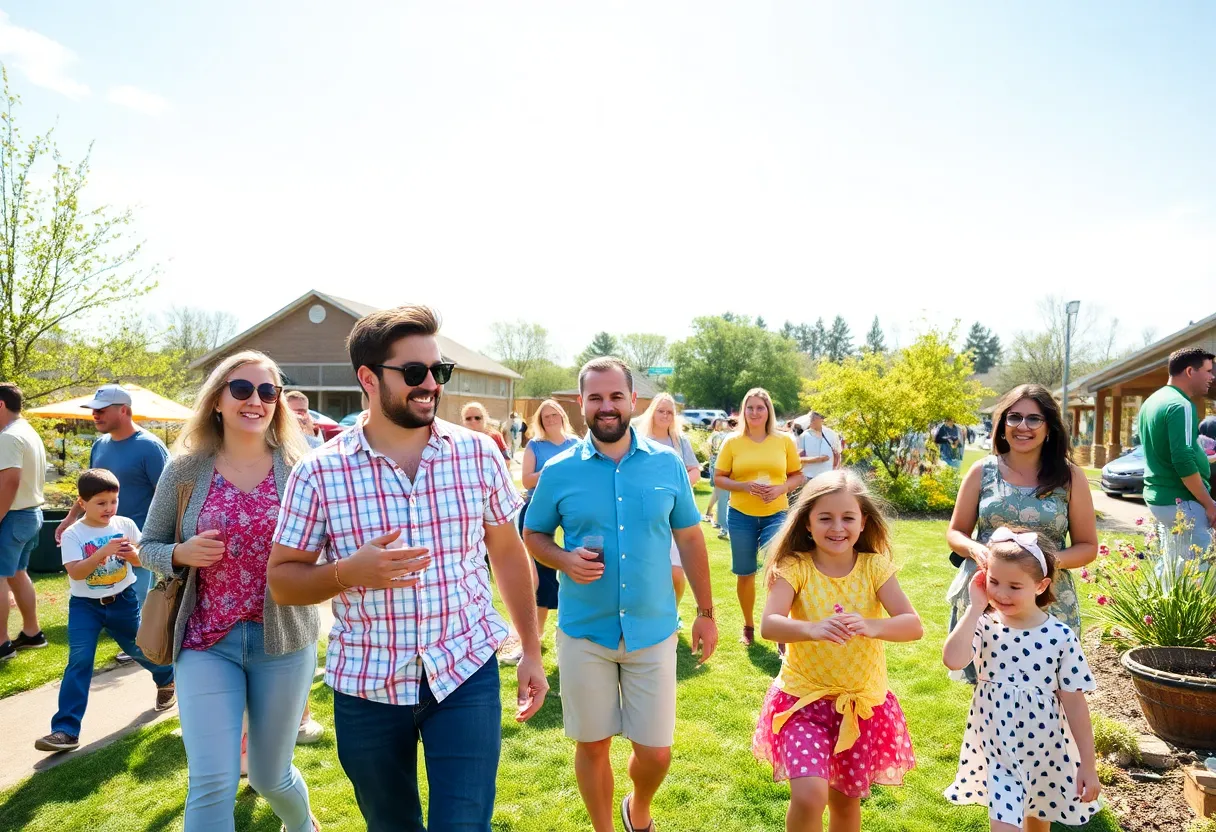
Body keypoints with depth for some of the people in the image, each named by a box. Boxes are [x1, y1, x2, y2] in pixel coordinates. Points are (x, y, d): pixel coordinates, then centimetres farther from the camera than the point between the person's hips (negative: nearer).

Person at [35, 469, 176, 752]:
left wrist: (132, 554, -24)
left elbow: (142, 560, -2)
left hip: (123, 600, 2)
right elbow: (75, 572, -21)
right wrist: (103, 551, -34)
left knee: (139, 649, 15)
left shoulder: (126, 525, -5)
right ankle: (66, 730, -6)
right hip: (85, 605, -1)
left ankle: (167, 679, 45)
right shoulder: (73, 534, -11)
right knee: (79, 661, -10)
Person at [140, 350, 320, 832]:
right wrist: (182, 553, -14)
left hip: (283, 639, 0)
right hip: (206, 641, 0)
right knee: (211, 785, -5)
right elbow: (149, 545, 7)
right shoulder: (185, 468, -3)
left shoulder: (299, 468, -6)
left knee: (269, 776, 16)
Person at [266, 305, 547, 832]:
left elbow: (509, 553, 6)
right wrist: (349, 572, -23)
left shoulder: (479, 454, -5)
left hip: (466, 674, 0)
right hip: (366, 685, 1)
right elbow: (282, 581, -3)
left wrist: (531, 652, 6)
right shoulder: (319, 472, -9)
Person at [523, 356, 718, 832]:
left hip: (653, 630, 1)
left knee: (656, 751, 7)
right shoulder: (559, 471, -5)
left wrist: (706, 612, 7)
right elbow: (533, 535, 7)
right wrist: (564, 560, -15)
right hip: (584, 632, 0)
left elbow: (689, 539, 6)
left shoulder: (668, 464, -2)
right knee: (592, 744, 11)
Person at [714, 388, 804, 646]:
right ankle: (748, 626, 32)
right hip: (741, 516, 1)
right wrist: (745, 486, -16)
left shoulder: (784, 440, 1)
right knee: (745, 574, 11)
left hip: (776, 515, 0)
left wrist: (780, 489, -13)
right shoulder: (732, 442, -1)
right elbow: (718, 478, 1)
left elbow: (797, 476, 7)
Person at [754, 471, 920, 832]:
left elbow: (913, 626, -18)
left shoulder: (875, 567, -7)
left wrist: (871, 626, -38)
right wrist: (812, 629, -45)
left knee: (846, 799, 16)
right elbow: (768, 625, -26)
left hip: (863, 701, 2)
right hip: (805, 697, -2)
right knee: (809, 796, -17)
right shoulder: (796, 567, -12)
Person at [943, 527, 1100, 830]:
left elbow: (1074, 703, -6)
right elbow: (952, 660, -34)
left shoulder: (1060, 637, -13)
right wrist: (976, 608, -26)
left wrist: (1088, 764, -3)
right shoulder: (984, 626, -13)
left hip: (1044, 752, 2)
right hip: (995, 750, -1)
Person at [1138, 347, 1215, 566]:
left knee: (1173, 565, 15)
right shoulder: (1181, 405, -16)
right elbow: (1184, 462, -23)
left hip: (1158, 497, 10)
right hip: (1181, 501, -10)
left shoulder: (1151, 401, 14)